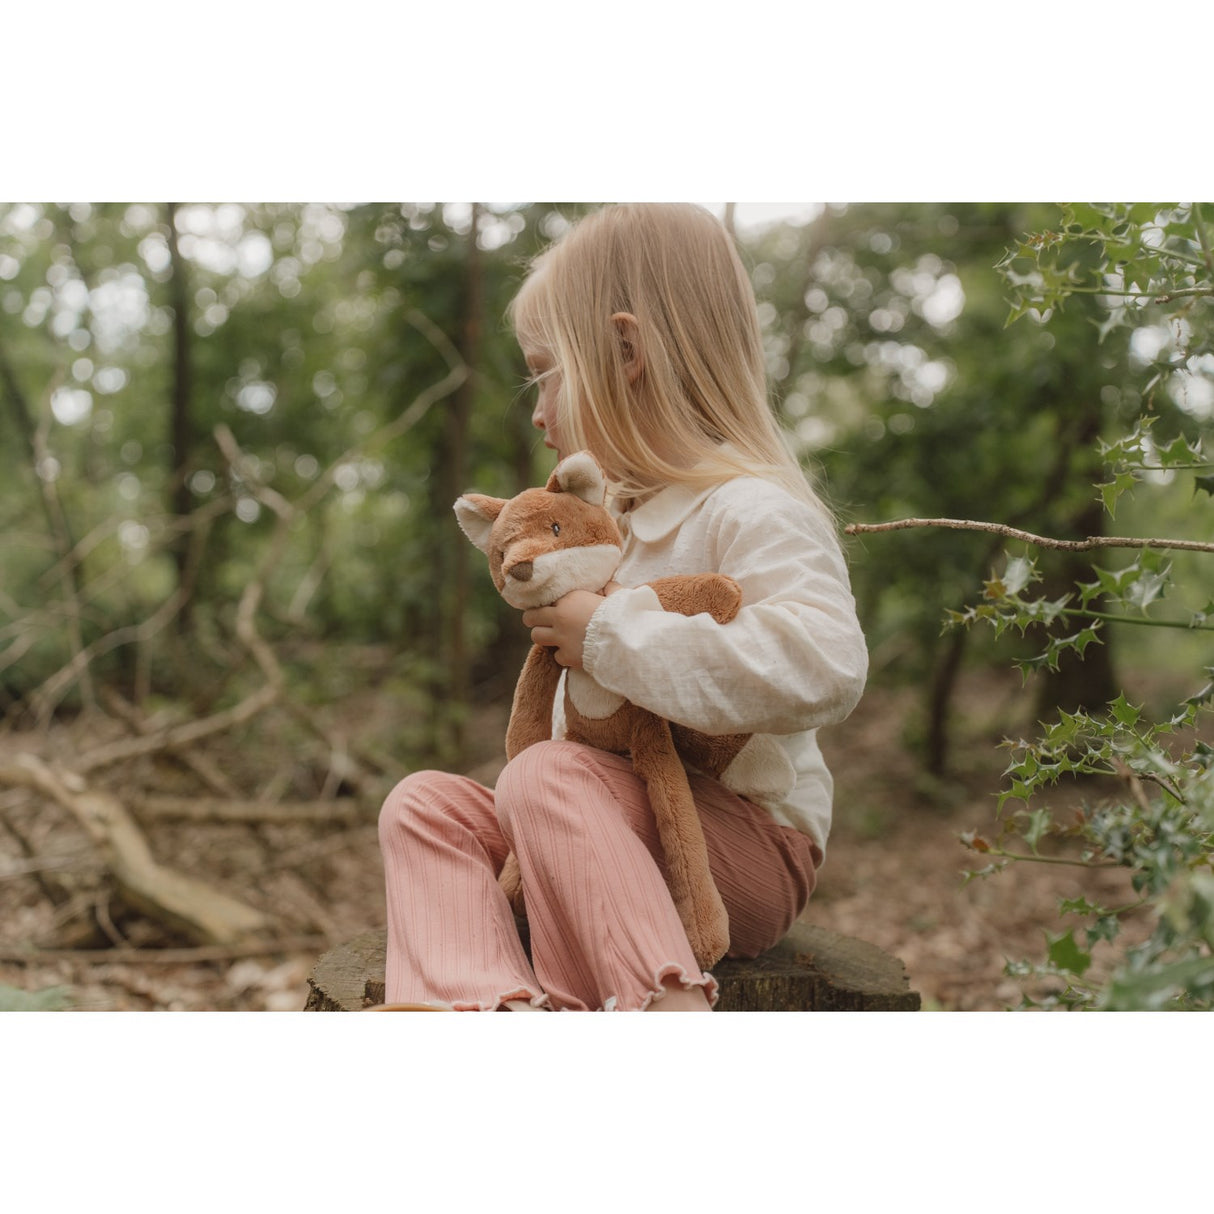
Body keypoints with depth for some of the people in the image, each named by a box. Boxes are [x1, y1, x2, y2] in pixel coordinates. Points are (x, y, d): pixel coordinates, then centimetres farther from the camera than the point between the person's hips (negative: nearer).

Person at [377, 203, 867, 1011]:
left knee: (545, 775, -32)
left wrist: (610, 635, -28)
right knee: (425, 803, -8)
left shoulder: (754, 512, -15)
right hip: (618, 829, 9)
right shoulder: (620, 512, 16)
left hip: (749, 847, -9)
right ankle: (481, 1005, -34)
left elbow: (821, 666, -37)